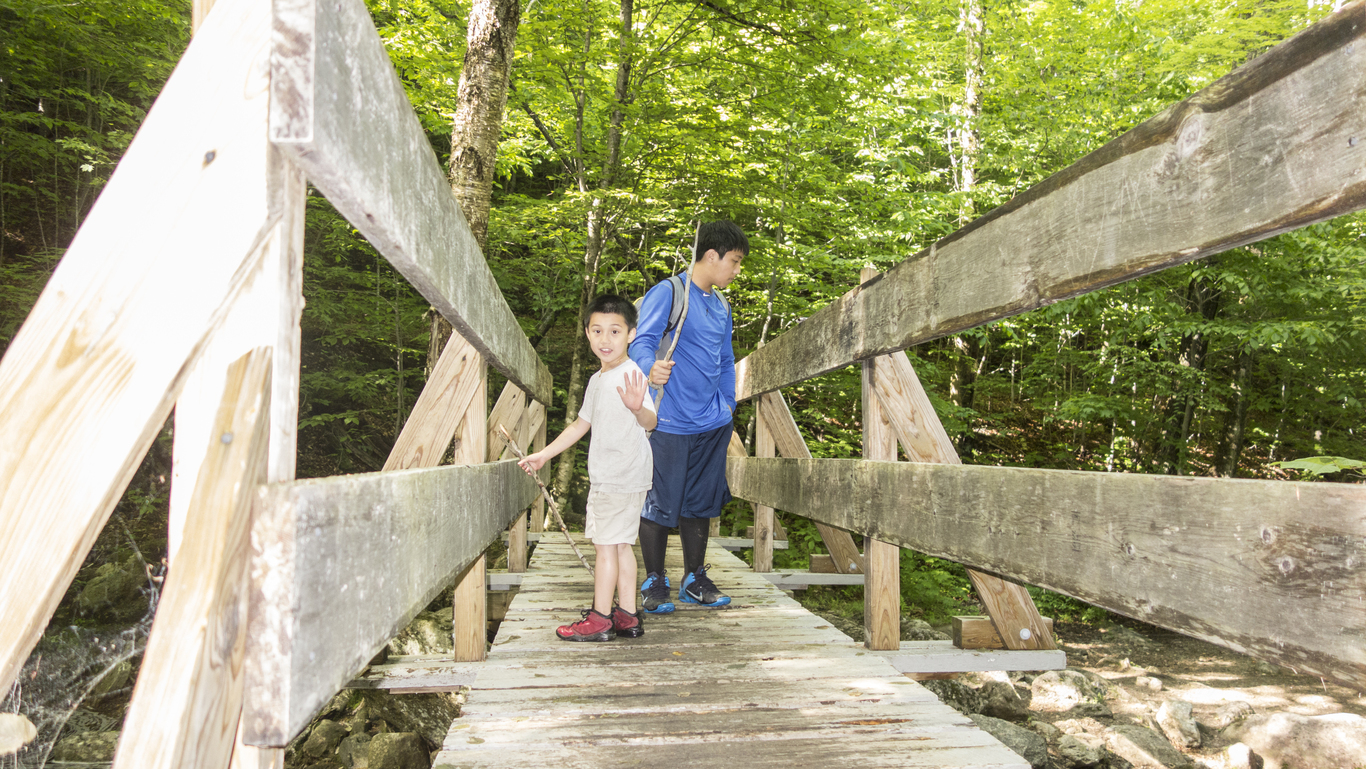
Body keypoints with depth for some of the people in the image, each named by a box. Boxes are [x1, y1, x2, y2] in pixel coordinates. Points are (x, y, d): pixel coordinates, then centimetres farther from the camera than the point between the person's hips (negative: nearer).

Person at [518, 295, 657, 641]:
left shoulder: (631, 374, -14)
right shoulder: (597, 380, 15)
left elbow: (650, 421, -27)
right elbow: (581, 424, 24)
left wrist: (637, 407, -50)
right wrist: (544, 454, 27)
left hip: (623, 477, -9)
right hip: (605, 478, 9)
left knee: (606, 545, -2)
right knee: (620, 545, 12)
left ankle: (599, 620, 8)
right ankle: (628, 617, 20)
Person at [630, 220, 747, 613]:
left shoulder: (722, 306, 17)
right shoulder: (667, 293, -7)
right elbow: (641, 342, -17)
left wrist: (728, 405, 16)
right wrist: (651, 368, -38)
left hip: (712, 424, 7)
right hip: (669, 422, -7)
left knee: (700, 502, 13)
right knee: (658, 504, 1)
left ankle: (694, 578, 26)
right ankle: (654, 582, 16)